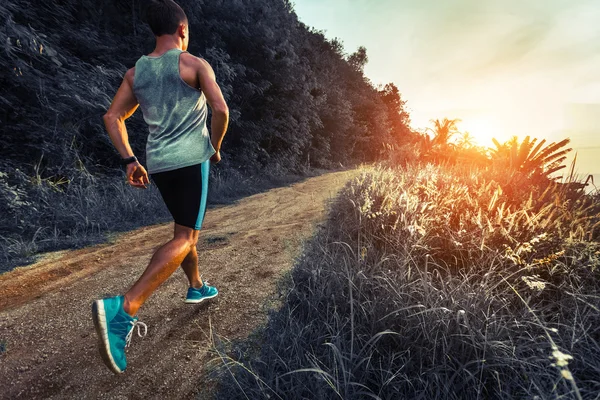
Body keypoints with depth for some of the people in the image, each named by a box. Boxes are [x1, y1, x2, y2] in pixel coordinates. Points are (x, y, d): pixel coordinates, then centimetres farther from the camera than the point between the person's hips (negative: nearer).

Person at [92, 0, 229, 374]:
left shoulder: (136, 71, 14)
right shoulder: (195, 64, -3)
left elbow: (113, 117, 10)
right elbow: (221, 109, -14)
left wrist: (130, 160, 9)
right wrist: (216, 147, 1)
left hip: (158, 162, 7)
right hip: (190, 159, -7)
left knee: (186, 228, 21)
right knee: (185, 238, -8)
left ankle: (197, 287, 34)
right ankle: (124, 307, -22)